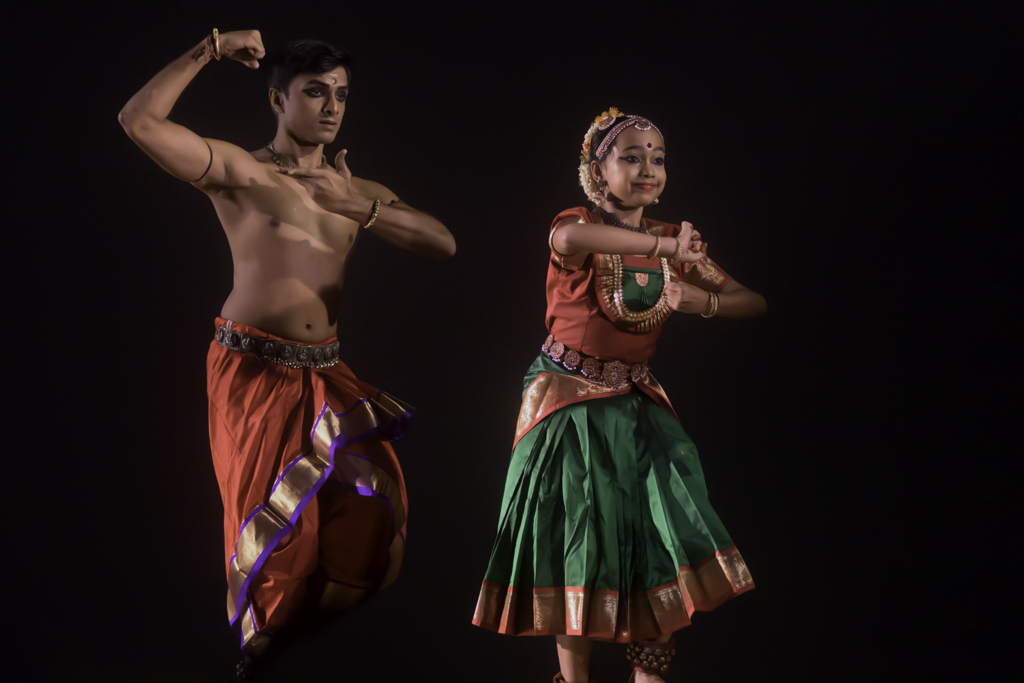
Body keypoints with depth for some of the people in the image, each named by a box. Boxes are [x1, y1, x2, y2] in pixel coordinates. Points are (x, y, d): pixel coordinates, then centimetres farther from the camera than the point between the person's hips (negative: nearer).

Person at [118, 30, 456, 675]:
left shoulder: (357, 191, 13)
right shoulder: (240, 171, -2)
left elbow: (443, 243, 1)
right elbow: (140, 119, -15)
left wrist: (357, 206, -13)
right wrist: (211, 49, -11)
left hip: (325, 374, 4)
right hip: (253, 370, -4)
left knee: (371, 495, -7)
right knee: (276, 521, -2)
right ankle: (265, 652, 17)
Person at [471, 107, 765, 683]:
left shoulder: (674, 241, 4)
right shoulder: (580, 225, -12)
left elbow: (755, 303, 3)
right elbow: (569, 237, -40)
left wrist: (698, 299, -17)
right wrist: (663, 247, -35)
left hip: (637, 405, 4)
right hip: (570, 401, -4)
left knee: (660, 535, -4)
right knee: (578, 542, 1)